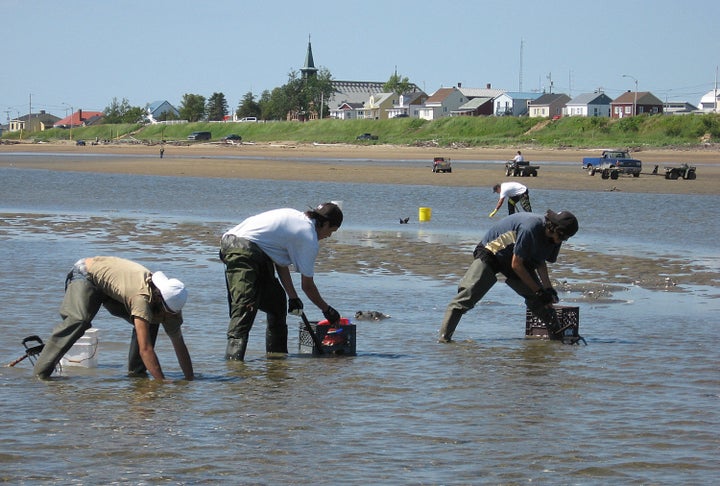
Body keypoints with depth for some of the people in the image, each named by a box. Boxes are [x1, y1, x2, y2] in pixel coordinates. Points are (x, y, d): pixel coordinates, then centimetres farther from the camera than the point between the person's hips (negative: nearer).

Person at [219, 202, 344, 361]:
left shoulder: (296, 217, 20)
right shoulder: (309, 239, -5)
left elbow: (280, 262, 20)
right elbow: (307, 286, 3)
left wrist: (293, 297, 21)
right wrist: (327, 310, 18)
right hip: (245, 249, -10)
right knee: (245, 306, -21)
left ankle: (277, 354, 27)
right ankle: (234, 357, -35)